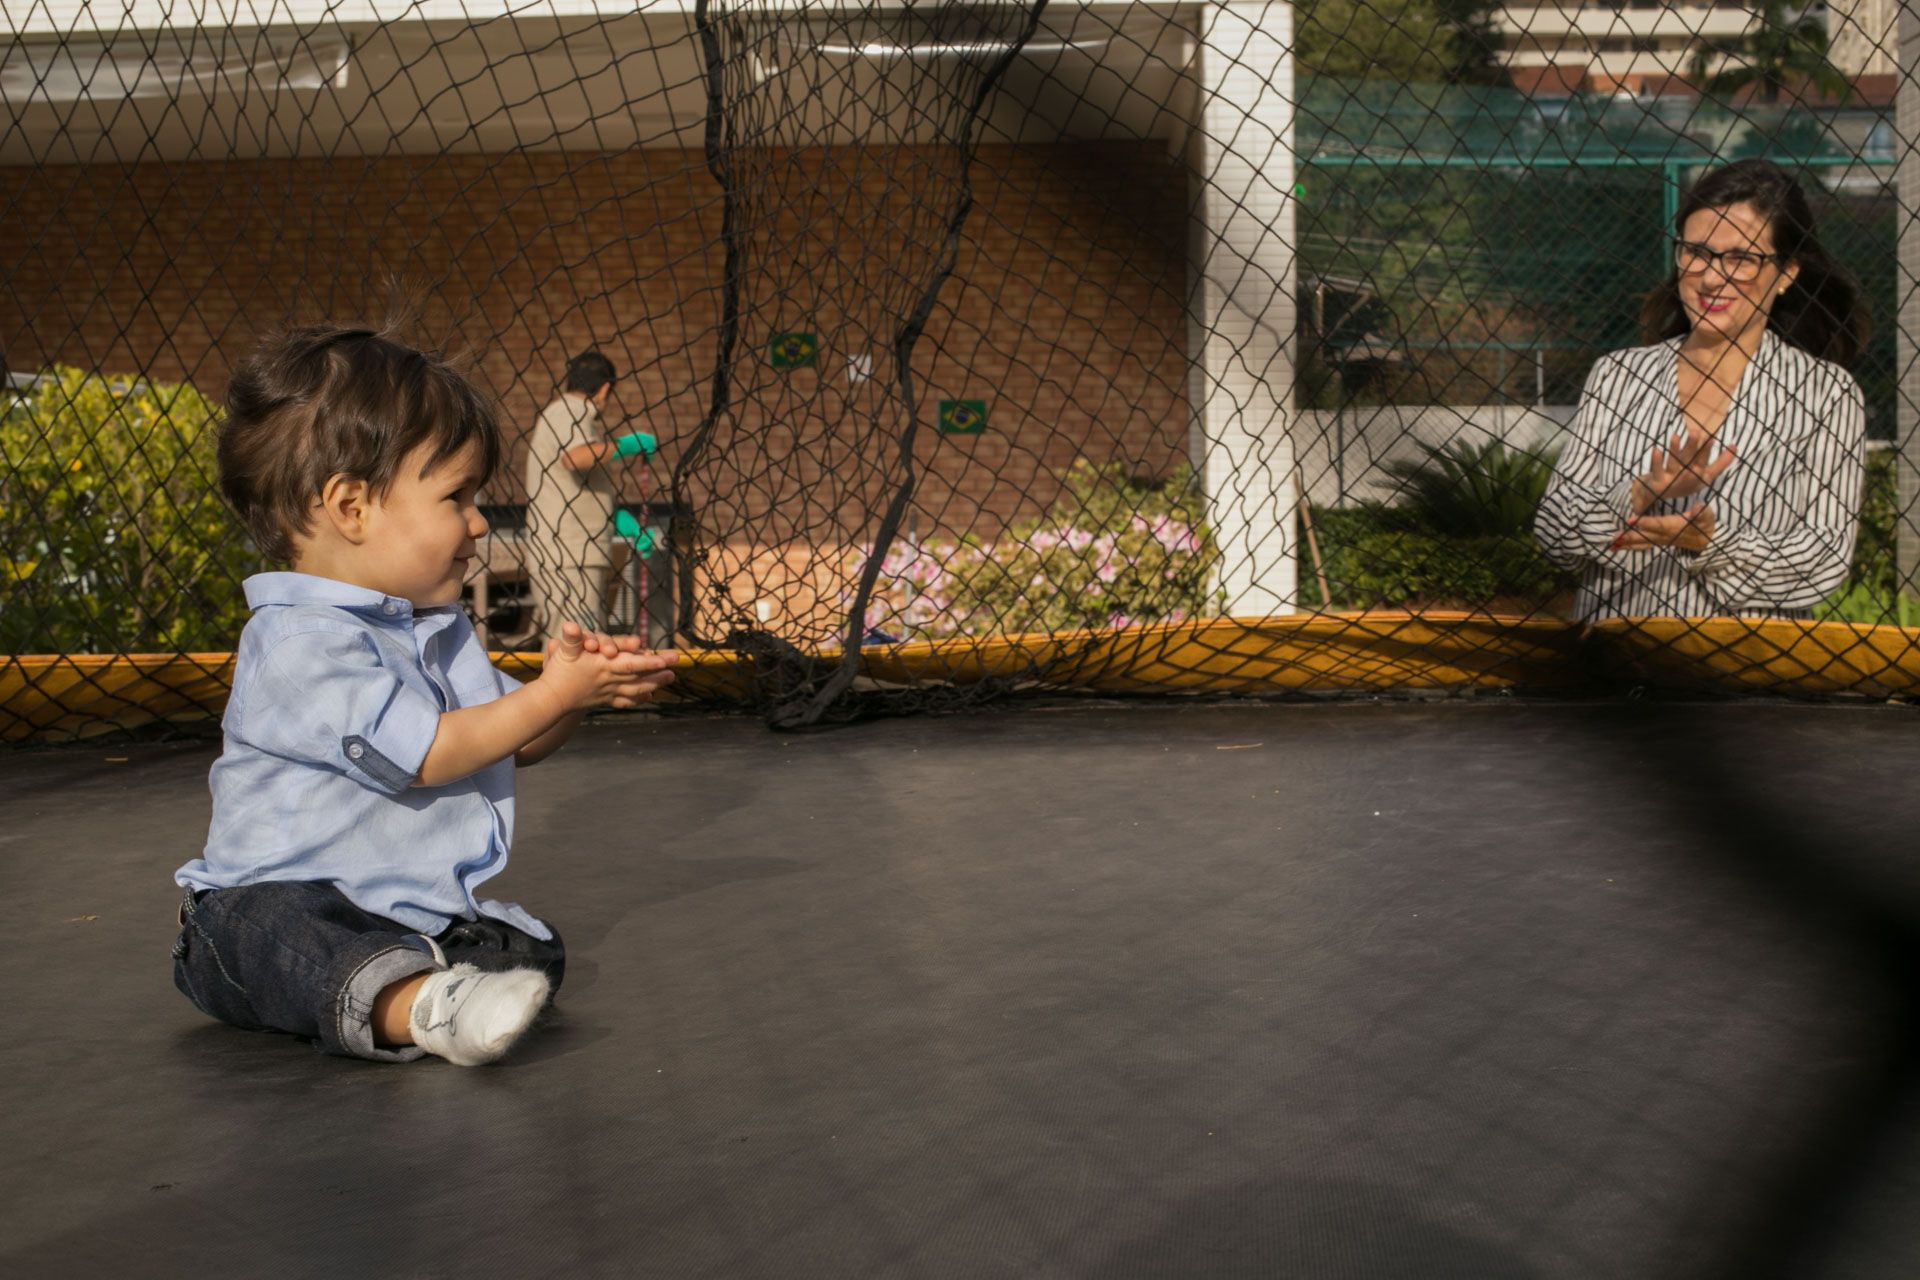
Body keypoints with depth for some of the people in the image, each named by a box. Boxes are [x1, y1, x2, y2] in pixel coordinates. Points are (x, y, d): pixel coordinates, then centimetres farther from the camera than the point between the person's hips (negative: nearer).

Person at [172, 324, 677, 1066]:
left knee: (531, 951, -12)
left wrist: (578, 686, -2)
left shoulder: (439, 629, 15)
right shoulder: (301, 642, -17)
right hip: (275, 897, -10)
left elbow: (513, 746, 19)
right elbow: (428, 752, -19)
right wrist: (555, 694, -12)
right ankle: (418, 1007, -68)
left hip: (414, 908, 10)